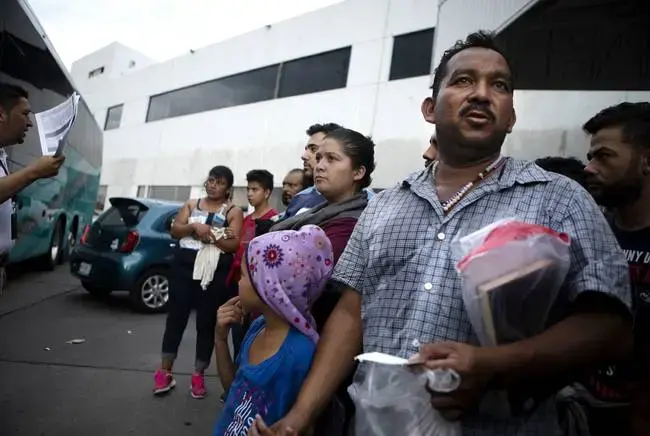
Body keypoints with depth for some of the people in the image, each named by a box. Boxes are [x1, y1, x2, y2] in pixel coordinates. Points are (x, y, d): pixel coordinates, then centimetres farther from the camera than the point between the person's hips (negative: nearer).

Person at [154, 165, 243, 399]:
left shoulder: (234, 211, 3)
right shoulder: (191, 204, 14)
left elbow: (234, 244, -7)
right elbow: (175, 230, 5)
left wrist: (210, 235, -21)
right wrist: (194, 226, -13)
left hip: (215, 270, -2)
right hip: (184, 265, 3)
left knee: (207, 322, 4)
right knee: (176, 316, 4)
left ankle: (199, 375, 17)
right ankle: (165, 371, 17)